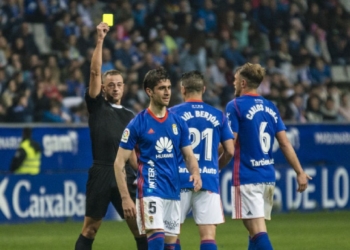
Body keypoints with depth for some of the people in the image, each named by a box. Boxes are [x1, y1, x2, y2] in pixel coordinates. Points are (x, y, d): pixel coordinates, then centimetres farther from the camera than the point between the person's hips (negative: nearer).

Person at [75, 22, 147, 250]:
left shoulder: (129, 116, 19)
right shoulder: (97, 106, 7)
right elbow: (95, 72, -3)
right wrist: (100, 40, -9)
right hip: (101, 174, -4)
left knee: (139, 227, 0)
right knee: (90, 229, -2)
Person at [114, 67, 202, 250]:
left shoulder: (178, 122, 9)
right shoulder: (138, 123, -5)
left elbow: (189, 155, 12)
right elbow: (119, 163, -4)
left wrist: (195, 172, -11)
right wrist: (125, 197, -11)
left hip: (174, 192, 5)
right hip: (150, 191, -5)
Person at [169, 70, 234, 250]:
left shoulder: (173, 113, 0)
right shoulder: (218, 116, 7)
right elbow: (230, 151, 7)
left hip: (180, 179, -1)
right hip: (209, 180, 1)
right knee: (208, 235, -2)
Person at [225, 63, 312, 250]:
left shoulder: (236, 106, -7)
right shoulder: (270, 108, 11)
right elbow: (285, 144, 7)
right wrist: (300, 172, 7)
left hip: (246, 177, -7)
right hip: (268, 176, 7)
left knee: (257, 231, -11)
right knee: (256, 229, 15)